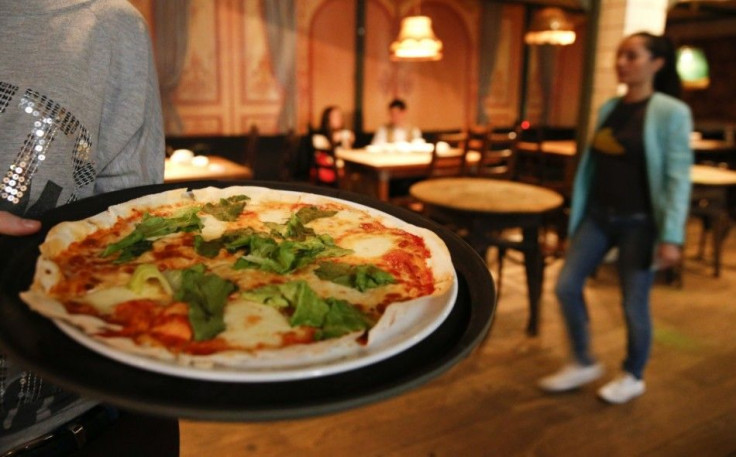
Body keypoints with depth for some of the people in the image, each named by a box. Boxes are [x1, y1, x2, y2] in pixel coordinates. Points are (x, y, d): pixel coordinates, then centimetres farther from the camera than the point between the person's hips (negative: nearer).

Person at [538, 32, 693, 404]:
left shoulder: (671, 112, -11)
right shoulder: (609, 108, 7)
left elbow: (678, 176, -14)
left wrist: (672, 235, -19)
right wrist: (580, 210, 14)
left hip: (639, 222, -6)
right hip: (598, 215, 6)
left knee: (634, 303, 5)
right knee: (566, 286, 4)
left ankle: (633, 377, 30)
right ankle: (583, 364, 23)